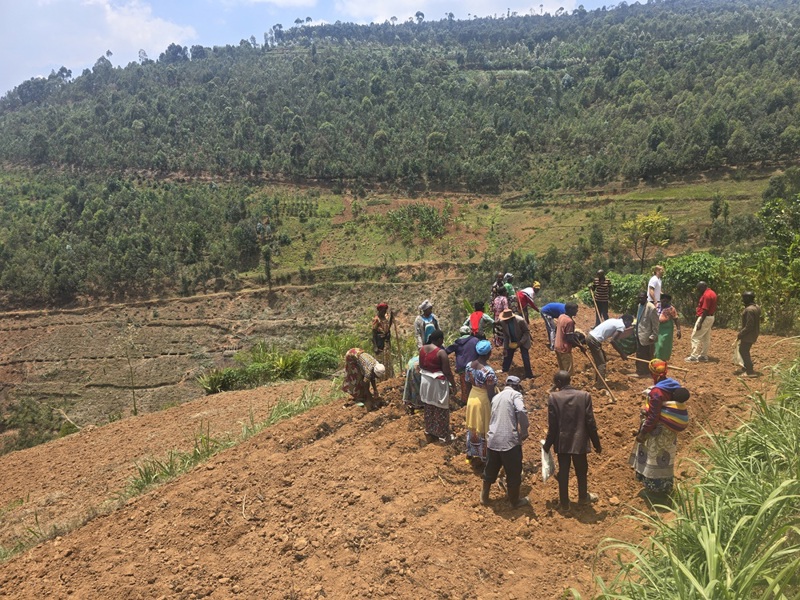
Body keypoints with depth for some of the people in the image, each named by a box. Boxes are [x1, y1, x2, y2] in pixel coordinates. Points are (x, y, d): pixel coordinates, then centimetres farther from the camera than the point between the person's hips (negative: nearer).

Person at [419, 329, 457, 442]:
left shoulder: (422, 349, -1)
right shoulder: (441, 352, -21)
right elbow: (447, 372, -18)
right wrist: (453, 385, -7)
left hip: (425, 382, 7)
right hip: (438, 383, -7)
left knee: (429, 408, 20)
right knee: (441, 410, 7)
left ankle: (429, 433, 33)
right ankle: (443, 436, 19)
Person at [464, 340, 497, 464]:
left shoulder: (469, 365, -8)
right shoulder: (489, 371, -27)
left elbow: (468, 385, 4)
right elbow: (490, 393, -21)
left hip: (472, 398, 6)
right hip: (484, 401, -6)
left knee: (472, 427, 24)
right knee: (483, 429, 13)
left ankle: (471, 452, 41)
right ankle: (483, 456, 29)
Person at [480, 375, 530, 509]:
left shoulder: (496, 397, 17)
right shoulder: (515, 394, -3)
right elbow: (521, 411, -21)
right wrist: (524, 432, -10)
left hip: (493, 440, 6)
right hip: (510, 441, -6)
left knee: (490, 470, 22)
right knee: (514, 473, 12)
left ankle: (484, 497, 36)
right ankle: (515, 501, 26)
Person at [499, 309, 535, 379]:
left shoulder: (520, 320, -33)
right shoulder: (502, 322, -21)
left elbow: (527, 331, -19)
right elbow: (505, 335, -7)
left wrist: (520, 342, -27)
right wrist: (505, 348, -8)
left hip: (522, 341, -4)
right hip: (511, 342, 4)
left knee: (525, 359, -9)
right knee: (507, 356, 10)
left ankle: (529, 376, 3)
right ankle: (504, 372, 30)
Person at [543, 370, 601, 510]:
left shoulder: (554, 397, -12)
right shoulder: (585, 396, -8)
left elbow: (552, 425, -10)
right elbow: (590, 423, -6)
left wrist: (547, 444, 3)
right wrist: (596, 444, 5)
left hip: (562, 442, -1)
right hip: (580, 441, 1)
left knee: (563, 473, 12)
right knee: (582, 471, 21)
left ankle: (564, 502, 22)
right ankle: (583, 497, 39)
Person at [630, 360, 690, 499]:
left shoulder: (657, 391, -27)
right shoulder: (674, 385, -2)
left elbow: (653, 416, -24)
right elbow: (677, 406, 10)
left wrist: (642, 433, -13)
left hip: (658, 431, -8)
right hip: (670, 430, 8)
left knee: (654, 459, 9)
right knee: (664, 459, 22)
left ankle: (654, 488, 22)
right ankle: (664, 487, 37)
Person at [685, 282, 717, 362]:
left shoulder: (706, 295, -19)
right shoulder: (712, 293, 13)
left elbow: (705, 310, -23)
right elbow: (714, 308, 17)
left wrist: (700, 323, -23)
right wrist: (712, 322, 21)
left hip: (705, 318, -11)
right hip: (711, 317, 11)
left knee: (695, 337, -7)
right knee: (706, 338, 13)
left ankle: (694, 356, -7)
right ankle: (704, 356, 18)